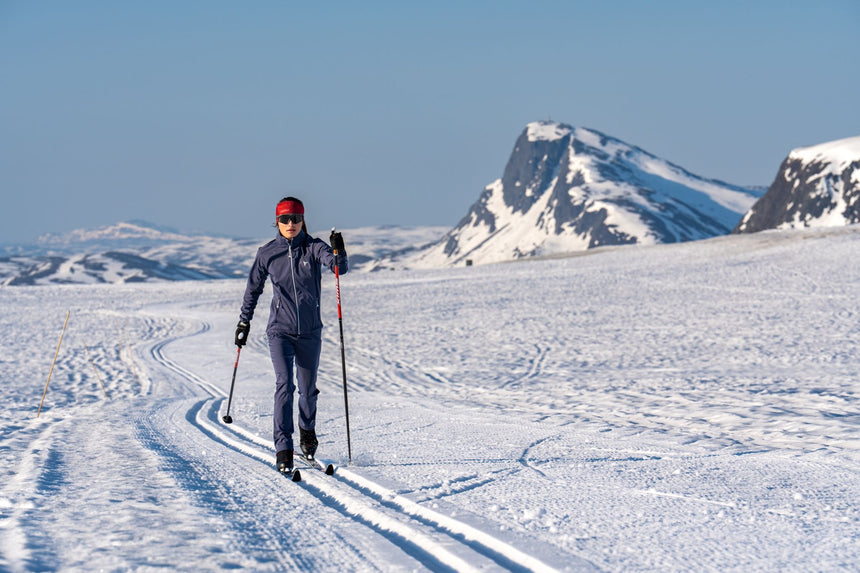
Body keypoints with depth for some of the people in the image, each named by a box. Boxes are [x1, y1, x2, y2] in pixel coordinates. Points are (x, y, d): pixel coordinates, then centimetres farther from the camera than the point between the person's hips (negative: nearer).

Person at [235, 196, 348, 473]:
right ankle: (283, 450, -16)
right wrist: (244, 321, 15)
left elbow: (340, 268, -20)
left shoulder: (313, 248, -3)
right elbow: (253, 288, 12)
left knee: (308, 388, 11)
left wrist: (339, 252, -40)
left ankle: (307, 431, 40)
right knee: (284, 384, -16)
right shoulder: (267, 253, 0)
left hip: (310, 331, 1)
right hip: (280, 331, -1)